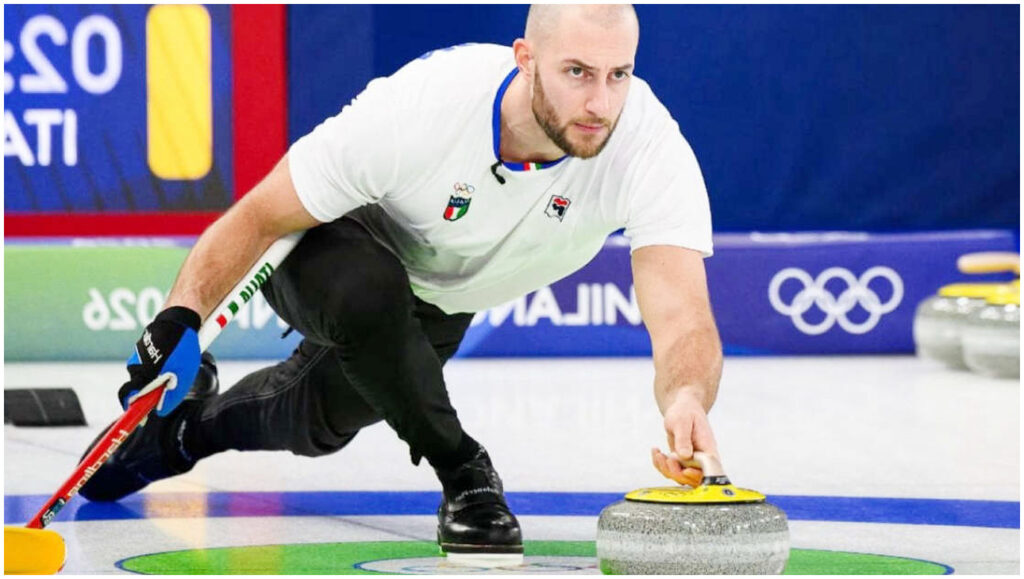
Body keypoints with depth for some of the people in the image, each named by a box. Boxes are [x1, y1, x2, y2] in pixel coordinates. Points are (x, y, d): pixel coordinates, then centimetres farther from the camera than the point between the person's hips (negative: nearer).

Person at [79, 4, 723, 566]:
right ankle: (463, 475, -16)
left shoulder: (651, 146, -37)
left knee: (319, 418, 22)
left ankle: (198, 423, 55)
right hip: (343, 241, -4)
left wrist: (687, 401, -71)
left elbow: (683, 318, -48)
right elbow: (258, 219, -27)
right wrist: (180, 320, -42)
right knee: (364, 291, -39)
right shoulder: (415, 109, -41)